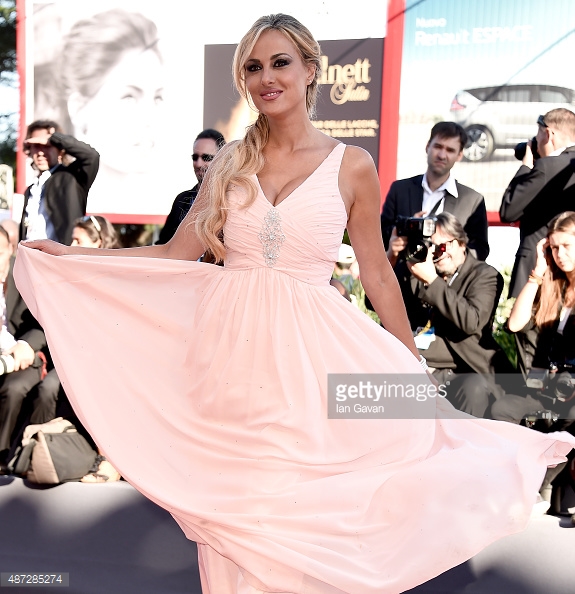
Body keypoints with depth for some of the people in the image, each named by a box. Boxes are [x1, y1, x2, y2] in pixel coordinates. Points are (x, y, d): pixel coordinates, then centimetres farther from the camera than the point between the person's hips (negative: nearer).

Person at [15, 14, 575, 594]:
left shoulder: (351, 166, 0)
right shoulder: (230, 162, 7)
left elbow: (377, 273, 5)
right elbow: (176, 254, 6)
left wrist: (415, 370, 7)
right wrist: (71, 255, 3)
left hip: (310, 348, -2)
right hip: (230, 345, 3)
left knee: (305, 496, 4)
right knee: (235, 502, 10)